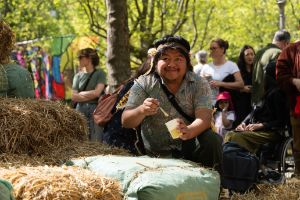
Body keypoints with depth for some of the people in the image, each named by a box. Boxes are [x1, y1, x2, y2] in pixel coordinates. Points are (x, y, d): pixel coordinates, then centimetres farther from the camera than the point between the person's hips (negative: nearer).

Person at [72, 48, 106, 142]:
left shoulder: (100, 73, 4)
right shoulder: (78, 76, 12)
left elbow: (96, 93, -7)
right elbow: (74, 97, 3)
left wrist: (81, 93, 2)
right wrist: (90, 96, -5)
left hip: (95, 109, -3)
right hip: (81, 109, 3)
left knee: (96, 141, -8)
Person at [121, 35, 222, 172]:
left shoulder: (199, 84, -2)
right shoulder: (143, 84, -2)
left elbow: (204, 117, -17)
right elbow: (126, 122, -7)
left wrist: (189, 131, -41)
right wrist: (142, 111, -31)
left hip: (190, 145, 1)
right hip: (157, 154, -1)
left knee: (212, 139, -29)